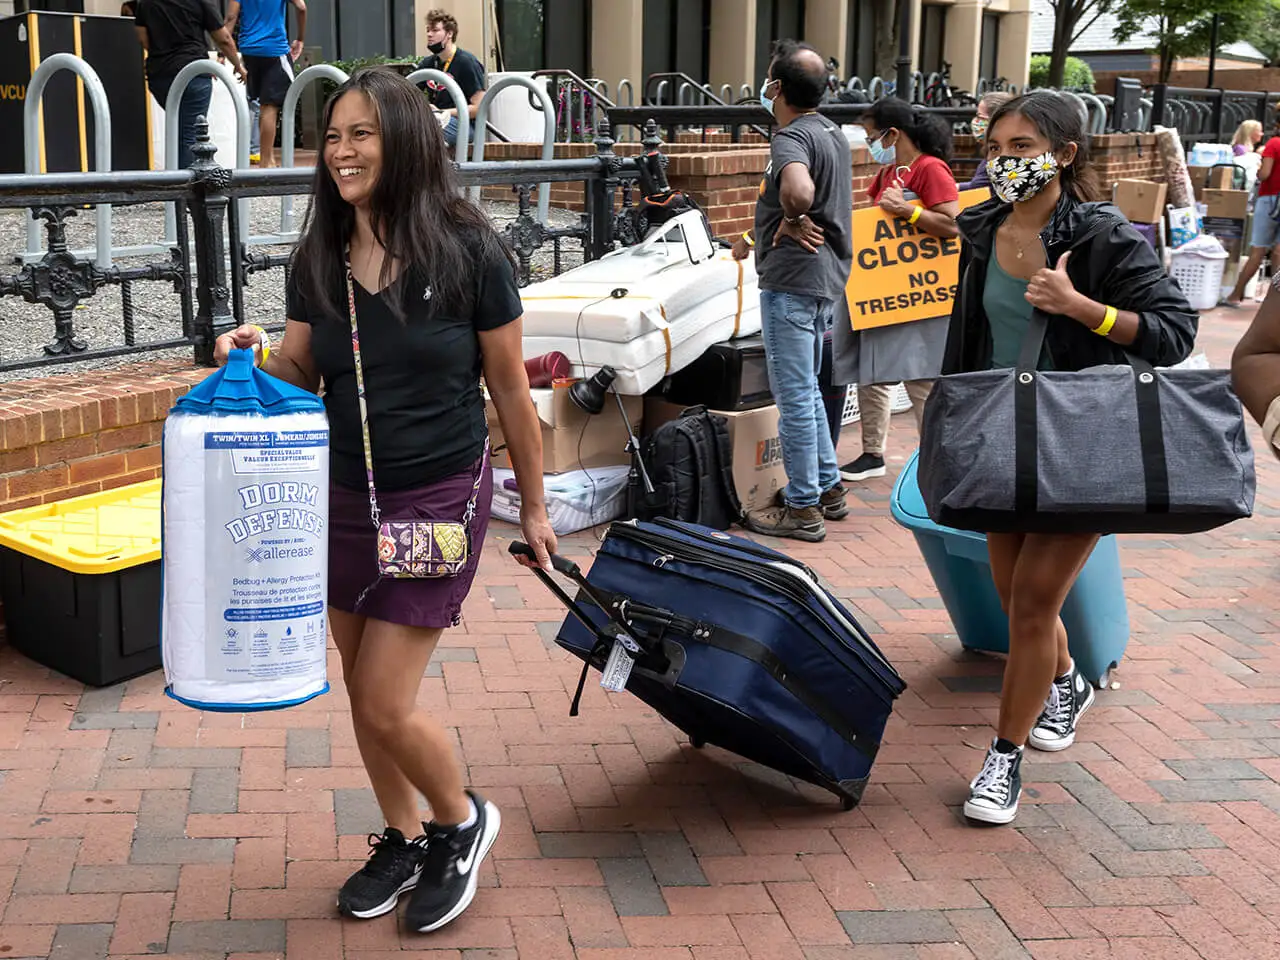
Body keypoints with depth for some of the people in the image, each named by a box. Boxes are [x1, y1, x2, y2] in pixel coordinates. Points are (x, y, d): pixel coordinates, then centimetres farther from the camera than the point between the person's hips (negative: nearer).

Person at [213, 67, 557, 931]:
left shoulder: (468, 252, -12)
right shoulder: (319, 258, 0)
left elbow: (511, 391, -5)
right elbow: (300, 373, 11)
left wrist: (534, 507, 1)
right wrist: (257, 356, -13)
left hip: (438, 500, -5)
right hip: (343, 500, 5)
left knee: (385, 704, -5)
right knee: (365, 692, 15)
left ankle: (463, 822, 24)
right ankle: (404, 840, 38)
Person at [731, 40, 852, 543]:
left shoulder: (790, 138, -17)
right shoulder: (832, 133, 14)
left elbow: (798, 191, -40)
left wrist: (791, 223, -19)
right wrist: (759, 237, 24)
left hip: (792, 281, -10)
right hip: (826, 275, 10)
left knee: (794, 395, -2)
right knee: (807, 388, 21)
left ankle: (802, 508, 6)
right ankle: (828, 488, 29)